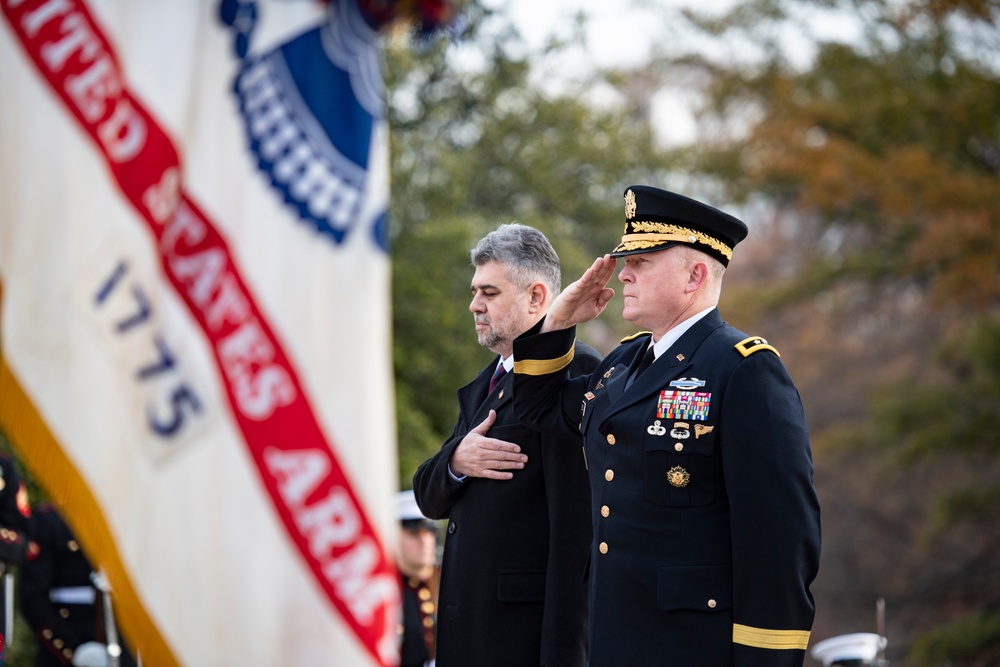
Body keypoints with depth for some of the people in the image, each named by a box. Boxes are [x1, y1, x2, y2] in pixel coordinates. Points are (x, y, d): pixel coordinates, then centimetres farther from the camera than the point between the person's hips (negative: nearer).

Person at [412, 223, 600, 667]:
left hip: (529, 627, -8)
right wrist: (455, 461, -4)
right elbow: (429, 500, 19)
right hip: (465, 626, 8)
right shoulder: (484, 384, 20)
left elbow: (576, 523, -17)